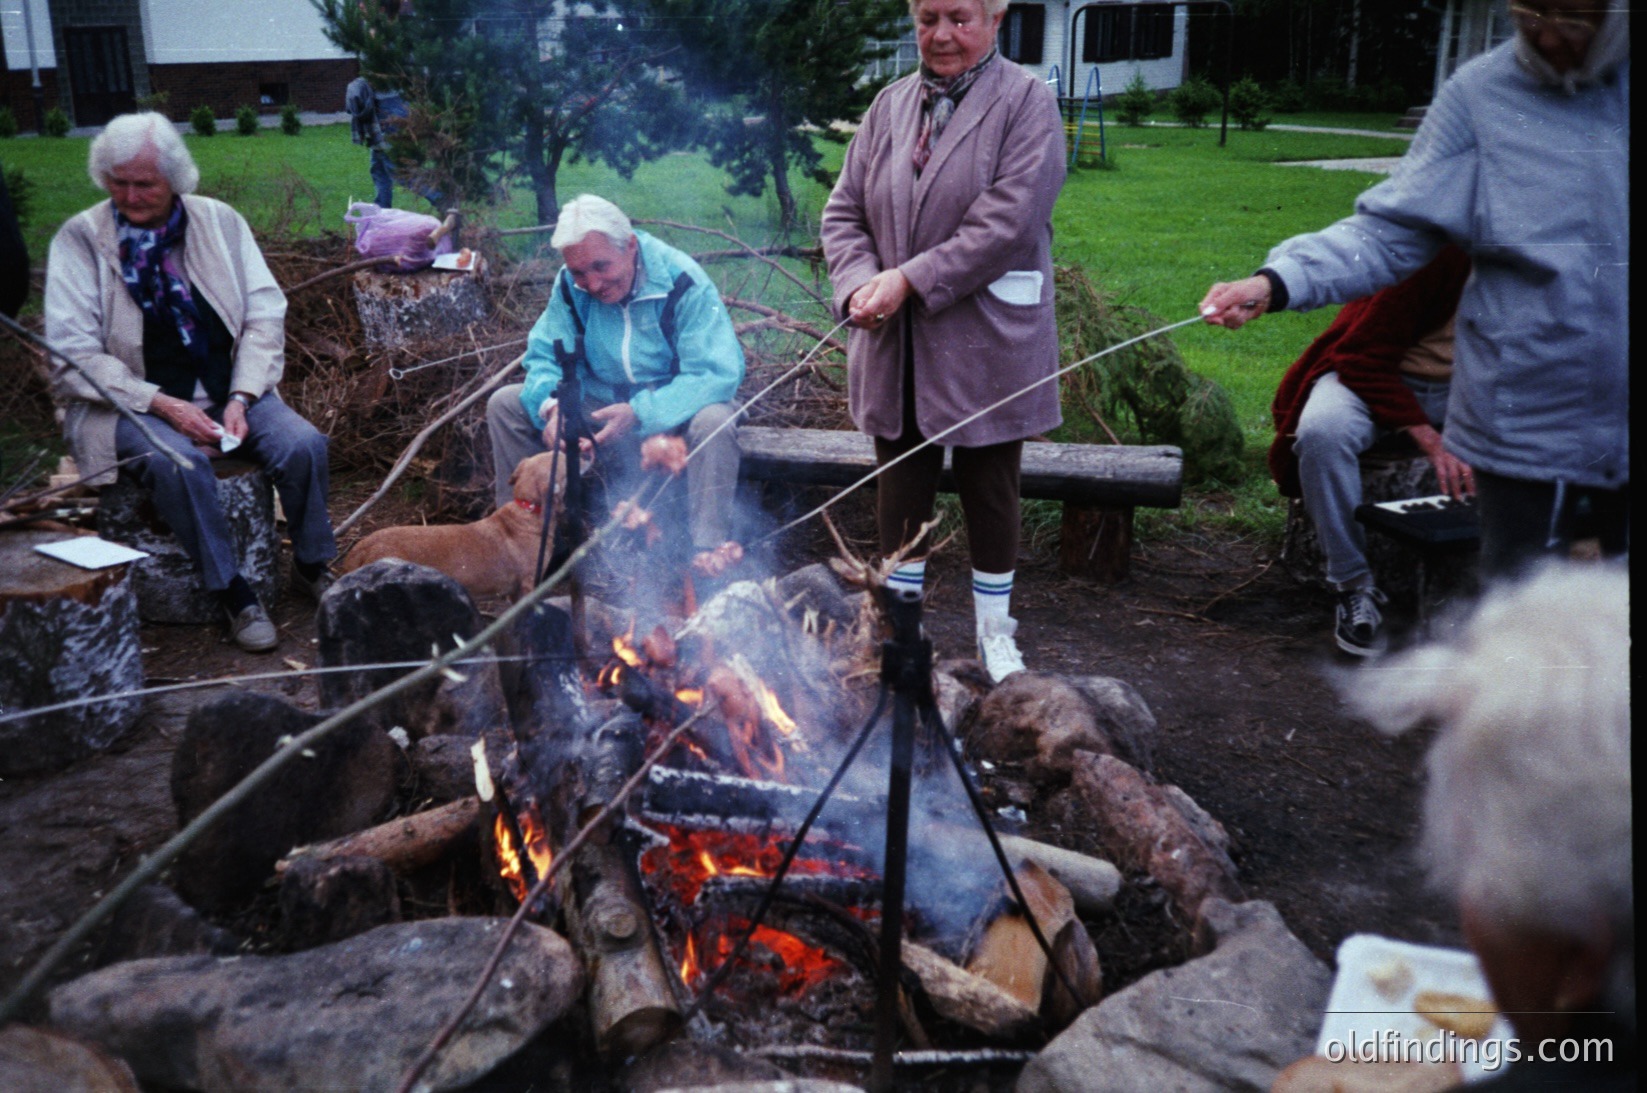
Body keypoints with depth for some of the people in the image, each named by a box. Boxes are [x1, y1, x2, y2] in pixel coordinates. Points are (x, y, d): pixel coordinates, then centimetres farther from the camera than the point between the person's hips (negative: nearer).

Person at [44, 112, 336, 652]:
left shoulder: (219, 221, 2)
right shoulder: (80, 238, -5)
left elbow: (265, 315, 1)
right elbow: (73, 356, -9)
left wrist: (241, 398, -13)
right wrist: (164, 405, -20)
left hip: (225, 389, 3)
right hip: (132, 401, -3)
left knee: (304, 444, -22)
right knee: (180, 463, -34)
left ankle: (311, 566, 1)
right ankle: (232, 590, -16)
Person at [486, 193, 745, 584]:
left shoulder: (683, 282, -21)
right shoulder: (570, 286, -5)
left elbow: (719, 373, -27)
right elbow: (545, 356, -3)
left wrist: (640, 413, -37)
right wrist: (552, 404, -29)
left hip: (672, 411, -4)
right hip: (600, 407, 4)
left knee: (714, 420, -38)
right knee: (505, 404, -9)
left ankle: (709, 551, -29)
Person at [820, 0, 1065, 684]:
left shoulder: (1025, 102, -6)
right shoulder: (890, 105, 9)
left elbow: (1007, 224, -18)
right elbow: (844, 211, 9)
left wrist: (910, 280, -20)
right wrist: (859, 281, -11)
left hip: (985, 347, -4)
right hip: (894, 347, 4)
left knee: (989, 492, 8)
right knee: (900, 487, 13)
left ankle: (995, 635, 26)